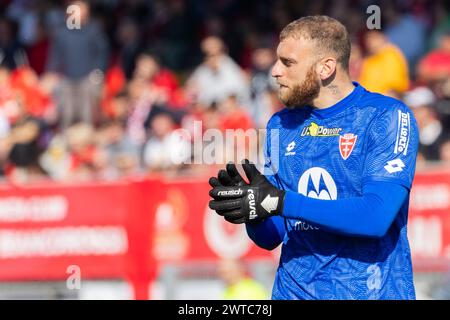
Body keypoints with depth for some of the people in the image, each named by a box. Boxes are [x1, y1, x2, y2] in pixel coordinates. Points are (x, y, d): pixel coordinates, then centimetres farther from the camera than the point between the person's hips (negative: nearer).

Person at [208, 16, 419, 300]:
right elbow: (270, 238, 11)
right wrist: (249, 207, -11)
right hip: (294, 291, 6)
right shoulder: (280, 125, 9)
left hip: (372, 291, -6)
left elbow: (376, 217, -20)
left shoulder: (387, 116, -7)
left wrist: (277, 202, -22)